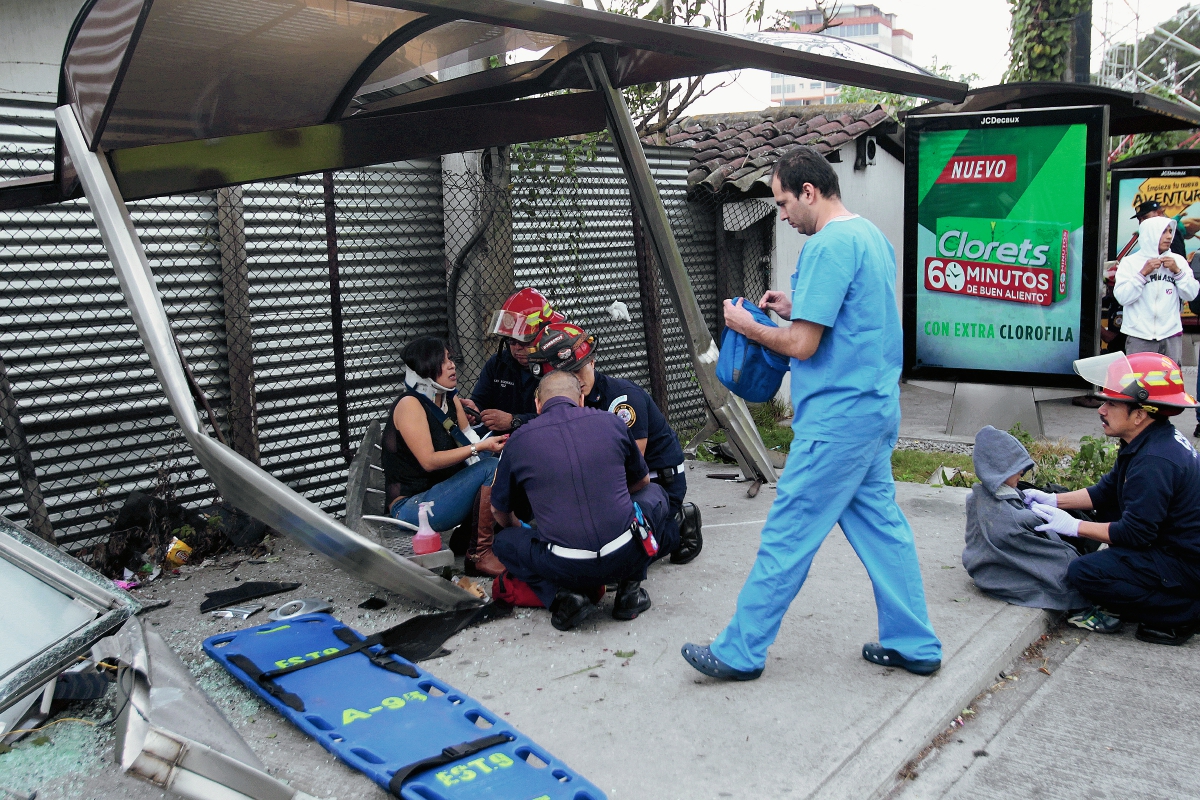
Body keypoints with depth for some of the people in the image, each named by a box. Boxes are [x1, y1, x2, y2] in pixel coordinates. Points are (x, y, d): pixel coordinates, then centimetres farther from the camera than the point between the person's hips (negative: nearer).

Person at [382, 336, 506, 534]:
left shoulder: (451, 400, 12)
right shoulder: (409, 404, -13)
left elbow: (468, 442, 5)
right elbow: (429, 461, -21)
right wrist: (478, 448, -27)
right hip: (411, 506, -8)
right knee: (490, 467, -24)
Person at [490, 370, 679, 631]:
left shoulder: (519, 440, 4)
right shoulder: (610, 422, 6)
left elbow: (499, 510, 19)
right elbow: (642, 481, 24)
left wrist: (521, 529, 42)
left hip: (565, 569, -1)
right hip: (626, 557, 1)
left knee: (504, 542, 28)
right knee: (654, 494, 29)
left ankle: (562, 596, 5)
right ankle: (630, 589, 16)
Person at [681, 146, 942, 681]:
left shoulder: (828, 246, -17)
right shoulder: (873, 237, 14)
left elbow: (802, 345, -20)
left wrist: (747, 326, -4)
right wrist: (796, 308, 14)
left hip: (838, 417, -10)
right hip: (877, 408, 10)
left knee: (788, 534, -2)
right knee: (880, 522, 16)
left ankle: (741, 652, 10)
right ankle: (914, 645, 25)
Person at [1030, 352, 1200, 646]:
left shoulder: (1155, 462, -27)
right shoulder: (1151, 443, 5)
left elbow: (1136, 533, -24)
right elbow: (1104, 492, 13)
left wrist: (1072, 526, -16)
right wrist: (1054, 500, 3)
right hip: (1169, 543, 11)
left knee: (1083, 573, -21)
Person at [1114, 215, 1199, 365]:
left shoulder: (1178, 260, 10)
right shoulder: (1130, 262, 0)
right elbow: (1121, 297, -9)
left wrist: (1177, 271, -4)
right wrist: (1143, 273, -14)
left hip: (1171, 336, 3)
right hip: (1139, 337, -3)